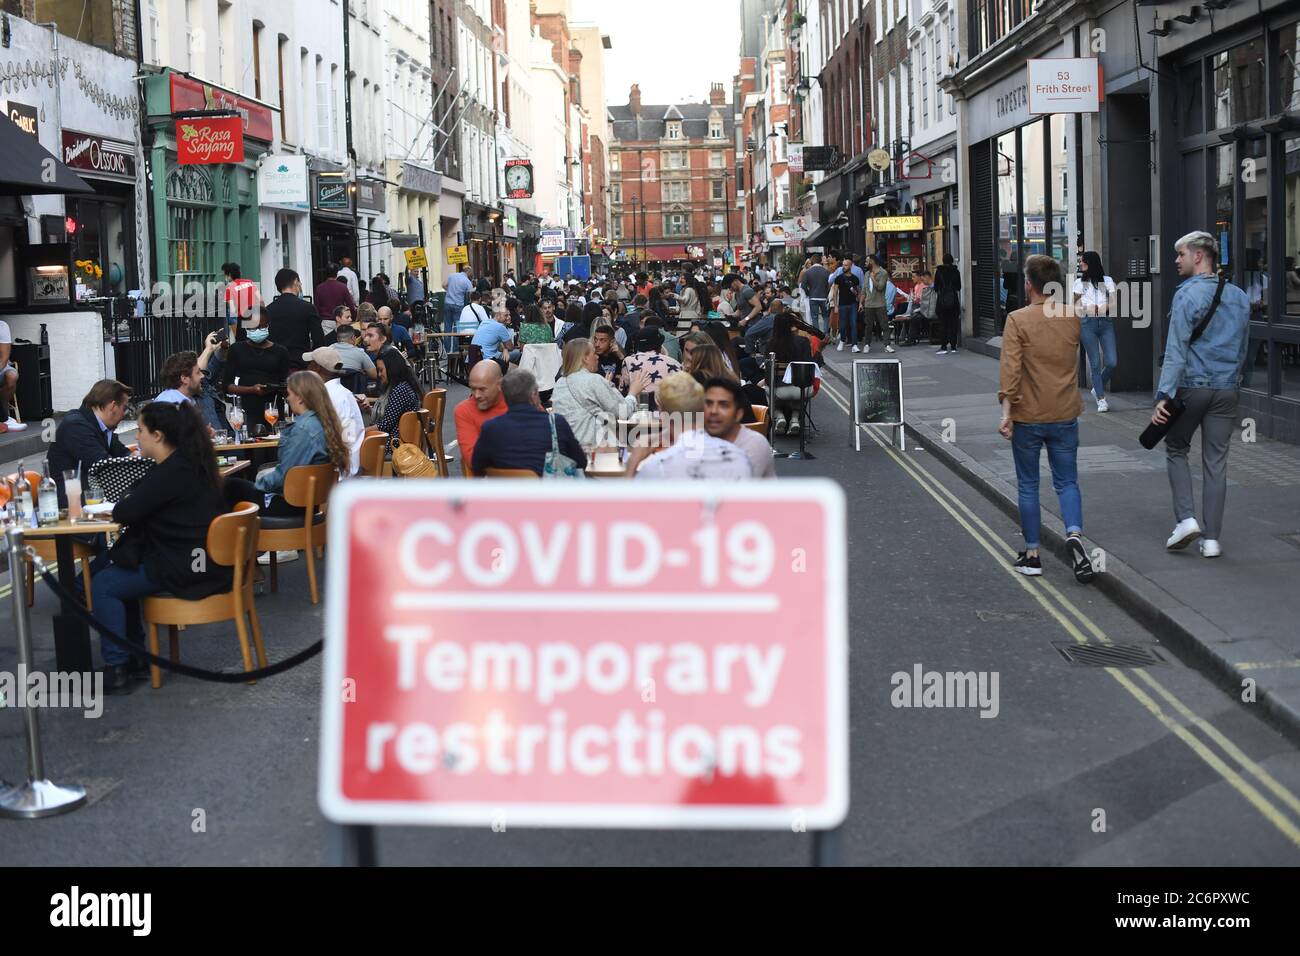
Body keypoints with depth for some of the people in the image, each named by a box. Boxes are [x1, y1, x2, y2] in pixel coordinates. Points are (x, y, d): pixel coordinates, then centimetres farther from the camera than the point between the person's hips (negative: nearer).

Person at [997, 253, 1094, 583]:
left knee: (1028, 486, 10)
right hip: (1065, 416, 3)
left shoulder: (1018, 320, -12)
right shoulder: (1073, 317, 2)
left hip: (1028, 417, -3)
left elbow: (1010, 369, -19)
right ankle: (1074, 534, -13)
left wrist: (1006, 411, -20)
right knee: (1067, 482, 12)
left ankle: (1032, 555, 15)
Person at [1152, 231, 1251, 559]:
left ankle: (1186, 518, 1)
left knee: (1176, 450, 14)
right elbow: (1244, 348, 18)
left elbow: (1176, 350, -17)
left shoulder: (1187, 295, -11)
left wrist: (1164, 395, -20)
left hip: (1191, 386, -5)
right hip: (1227, 390, 5)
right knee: (1216, 462, 6)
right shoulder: (1240, 297, 10)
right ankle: (1212, 538, 6)